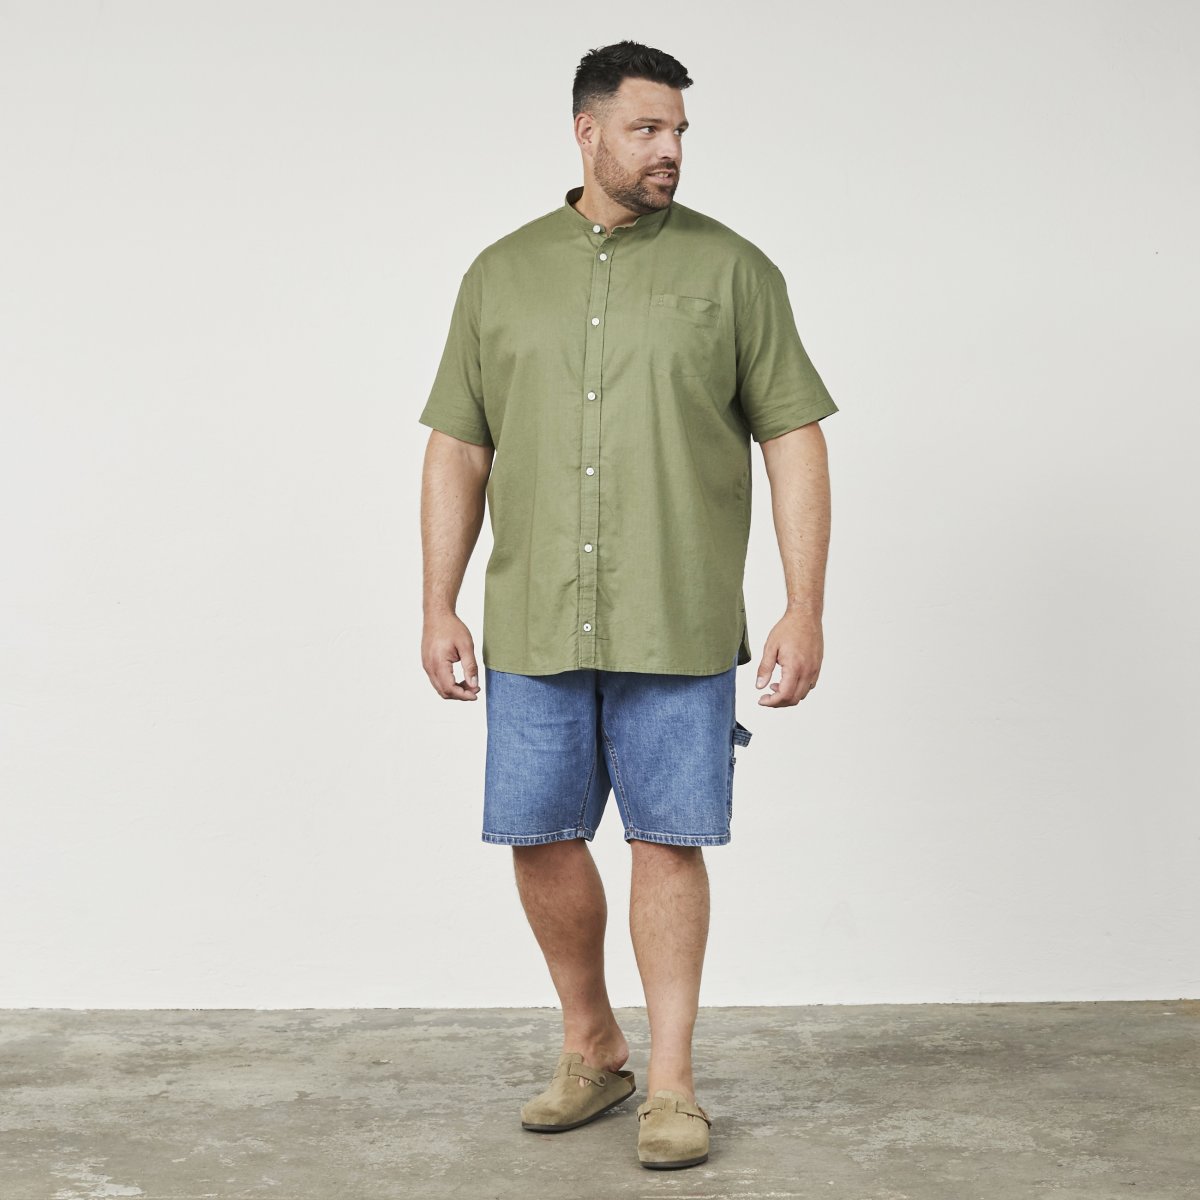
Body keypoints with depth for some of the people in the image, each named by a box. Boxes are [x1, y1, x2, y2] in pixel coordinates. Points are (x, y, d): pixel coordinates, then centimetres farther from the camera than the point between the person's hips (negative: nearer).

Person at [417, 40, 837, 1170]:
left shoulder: (730, 269, 3)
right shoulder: (501, 274, 9)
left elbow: (794, 439, 0)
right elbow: (457, 450, 10)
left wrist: (805, 609, -7)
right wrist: (438, 607, 4)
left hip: (678, 628, -2)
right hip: (534, 625, 3)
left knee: (668, 840, 1)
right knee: (538, 837, 6)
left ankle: (670, 1085, 14)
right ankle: (590, 1049, 27)